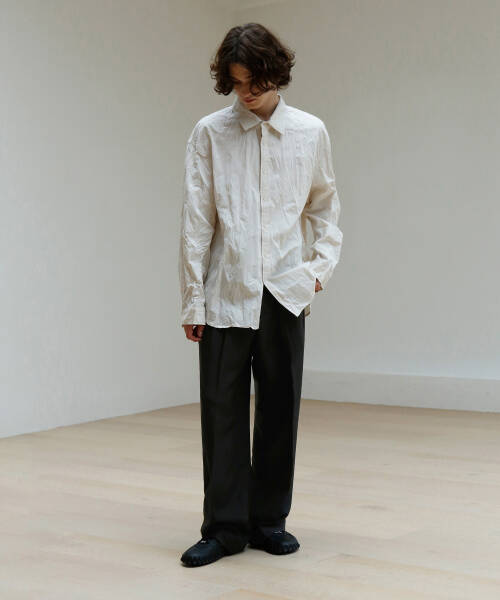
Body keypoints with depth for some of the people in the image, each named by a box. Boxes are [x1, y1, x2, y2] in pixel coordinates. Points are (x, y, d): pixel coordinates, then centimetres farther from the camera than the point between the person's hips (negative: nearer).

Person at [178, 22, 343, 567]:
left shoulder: (310, 132, 4)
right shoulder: (210, 133, -1)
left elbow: (325, 208, 15)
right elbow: (195, 221, -1)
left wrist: (320, 266, 1)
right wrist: (192, 300, -3)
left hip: (284, 293, 2)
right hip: (225, 294, -1)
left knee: (279, 410, 7)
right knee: (222, 410, 0)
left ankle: (268, 520, 20)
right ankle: (225, 527, 10)